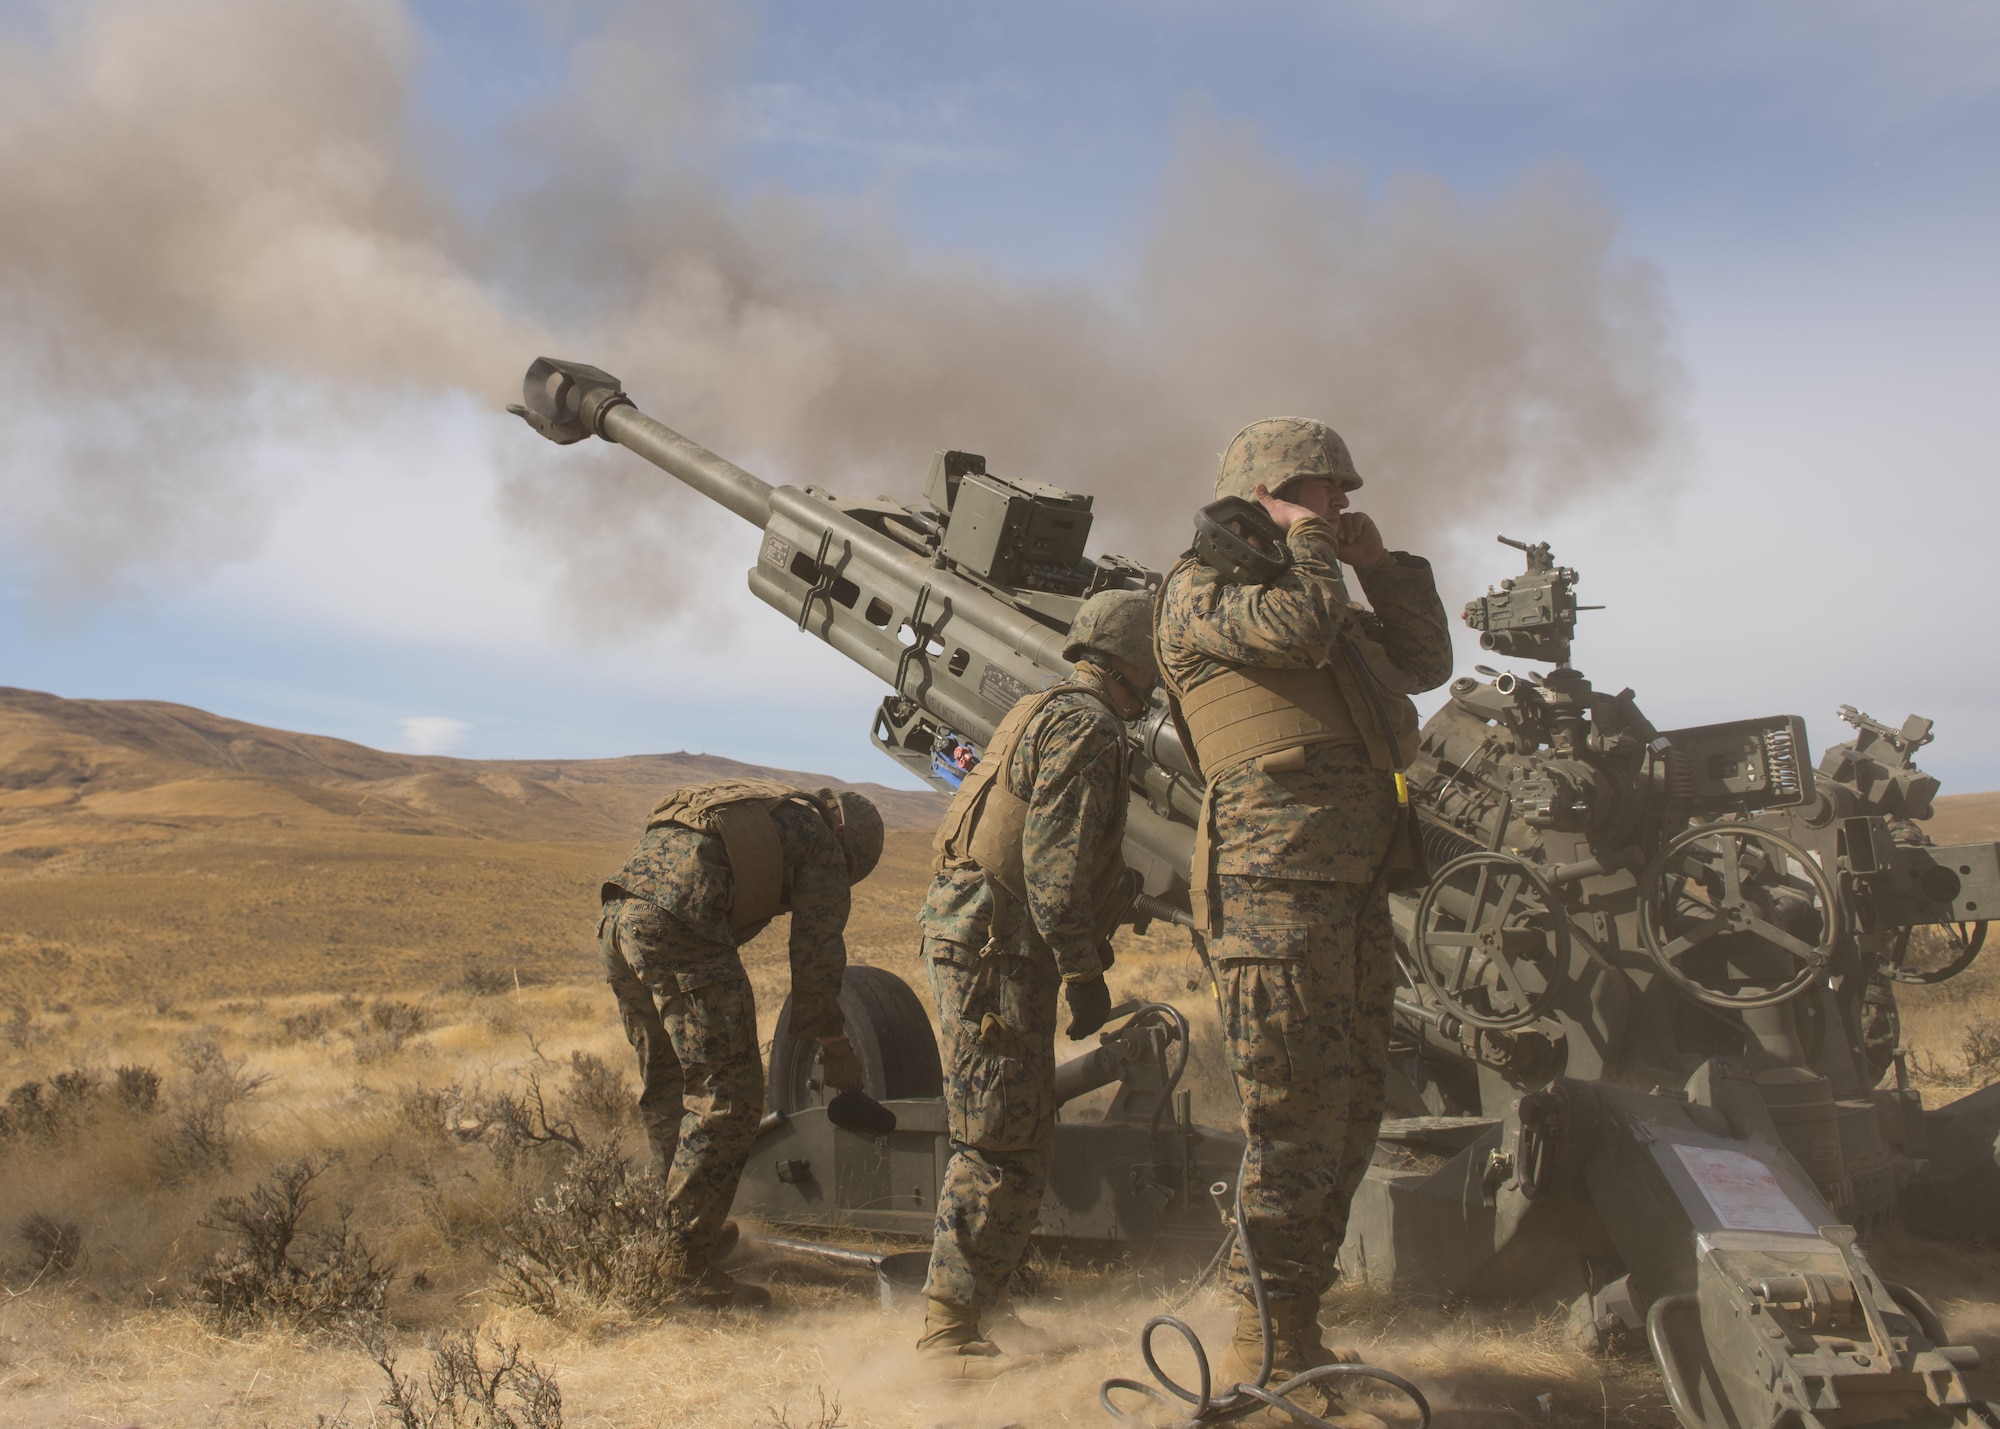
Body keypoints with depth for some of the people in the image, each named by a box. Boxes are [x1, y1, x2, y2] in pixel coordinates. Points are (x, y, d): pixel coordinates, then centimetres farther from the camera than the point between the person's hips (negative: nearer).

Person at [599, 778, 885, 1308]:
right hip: (676, 924, -9)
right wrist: (834, 1047, 18)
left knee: (666, 1083, 20)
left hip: (617, 918, 9)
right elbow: (816, 953, 8)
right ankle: (689, 1264, -4)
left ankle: (692, 1226, 32)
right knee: (727, 1092, -4)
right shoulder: (822, 843, 11)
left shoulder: (762, 805, 34)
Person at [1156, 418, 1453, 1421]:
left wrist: (1381, 565, 19)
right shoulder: (1198, 591, 2)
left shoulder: (1334, 602, 29)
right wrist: (1306, 548, 3)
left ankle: (1297, 1326, 23)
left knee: (1350, 1110, 11)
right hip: (1276, 878, -9)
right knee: (1296, 1114, -10)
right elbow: (1299, 624, -17)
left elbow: (1427, 661, 28)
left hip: (1355, 886, 9)